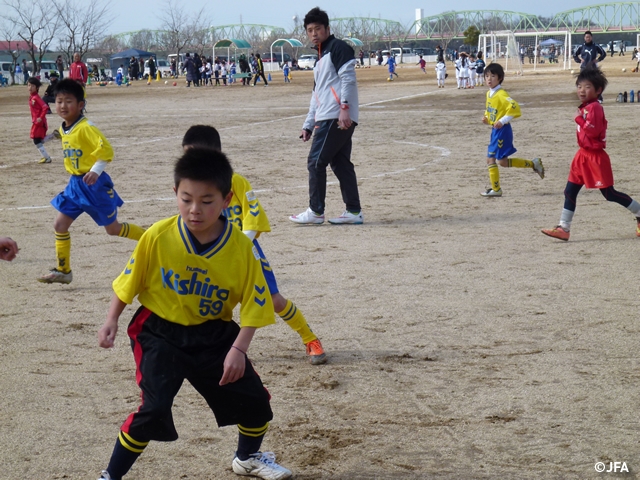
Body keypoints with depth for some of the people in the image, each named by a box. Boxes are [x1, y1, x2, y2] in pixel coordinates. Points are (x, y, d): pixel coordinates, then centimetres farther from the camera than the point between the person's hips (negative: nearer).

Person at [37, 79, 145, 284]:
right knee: (60, 224, 1)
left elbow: (106, 150, -23)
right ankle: (63, 270, 10)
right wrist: (75, 174, 14)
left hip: (94, 184, -8)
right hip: (75, 184, 8)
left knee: (113, 228, 4)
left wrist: (95, 171, -29)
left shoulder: (86, 128, -19)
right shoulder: (63, 130, 6)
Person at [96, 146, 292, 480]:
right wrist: (111, 321, -2)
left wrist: (238, 349, -15)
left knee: (254, 400, 8)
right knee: (154, 409, -19)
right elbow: (129, 281, -3)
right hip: (160, 333, -3)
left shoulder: (240, 247, -16)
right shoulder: (158, 237, -19)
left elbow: (254, 301, -8)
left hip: (214, 335, 3)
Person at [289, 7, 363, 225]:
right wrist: (308, 125, 22)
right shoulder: (321, 59, 26)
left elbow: (348, 78, -15)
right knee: (340, 163, 8)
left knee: (316, 161, -8)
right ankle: (354, 211, 8)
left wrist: (344, 107, -25)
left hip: (338, 118, -10)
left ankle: (315, 212, -4)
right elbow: (317, 95, 26)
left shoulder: (338, 48, -3)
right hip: (327, 118, 10)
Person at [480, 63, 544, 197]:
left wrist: (502, 121, -27)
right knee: (490, 160, 9)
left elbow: (514, 107, -28)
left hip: (502, 130, -9)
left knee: (502, 161, -7)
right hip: (495, 131, 9)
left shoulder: (501, 94, -17)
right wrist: (487, 118, 7)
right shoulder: (489, 94, 11)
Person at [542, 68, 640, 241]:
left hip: (595, 157, -10)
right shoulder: (585, 107, 12)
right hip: (583, 155, 10)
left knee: (609, 193, -1)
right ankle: (564, 228, 5)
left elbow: (593, 130, -27)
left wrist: (579, 118, -22)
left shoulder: (594, 108, -17)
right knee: (570, 191, 4)